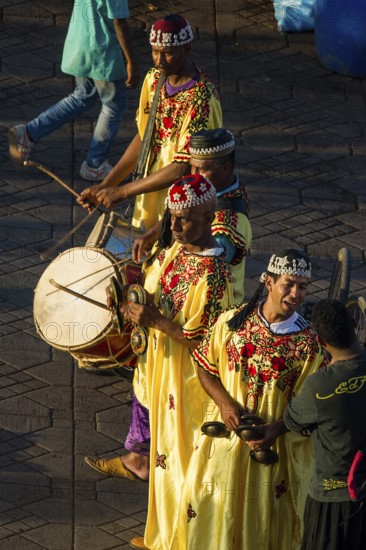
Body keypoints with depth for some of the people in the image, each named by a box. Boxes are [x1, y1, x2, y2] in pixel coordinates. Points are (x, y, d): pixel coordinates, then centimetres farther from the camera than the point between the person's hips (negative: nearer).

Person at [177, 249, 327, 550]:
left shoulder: (309, 343, -14)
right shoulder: (233, 320, -8)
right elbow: (205, 366, 3)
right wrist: (225, 402, -13)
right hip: (225, 433, 2)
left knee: (264, 518, 10)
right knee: (210, 506, 14)